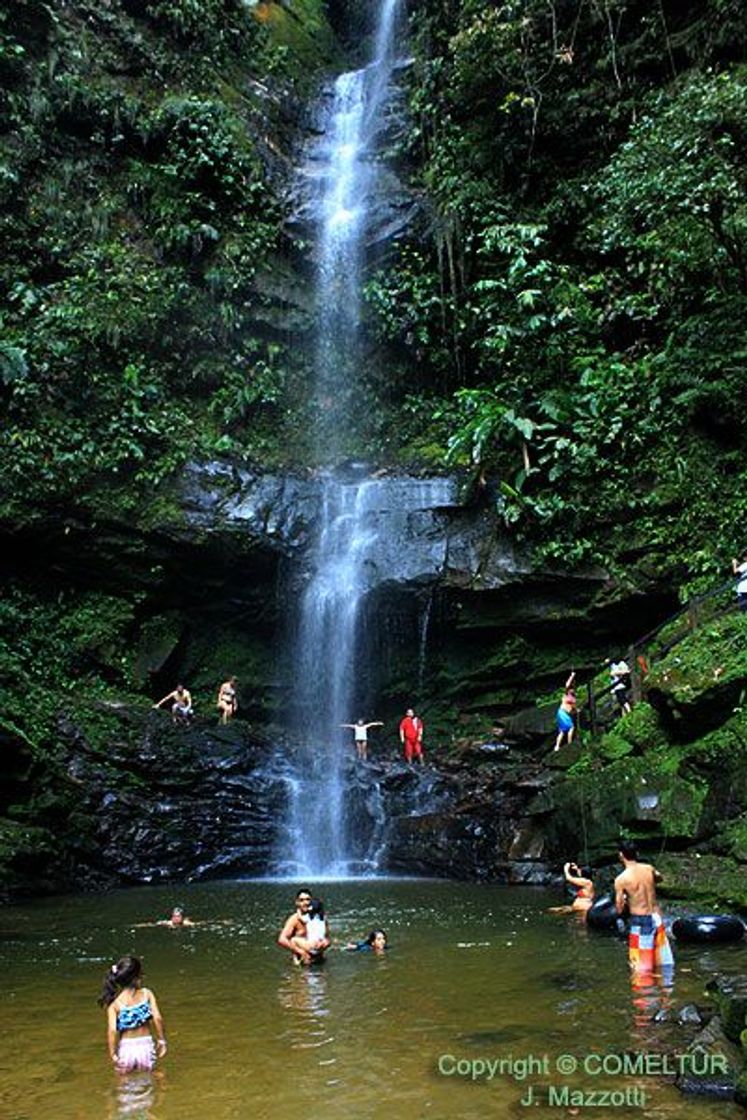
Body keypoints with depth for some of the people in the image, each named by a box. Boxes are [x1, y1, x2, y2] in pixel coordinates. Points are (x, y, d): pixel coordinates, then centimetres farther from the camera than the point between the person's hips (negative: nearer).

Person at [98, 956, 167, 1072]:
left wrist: (112, 1053, -6)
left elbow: (112, 1030, -15)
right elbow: (157, 1018, -12)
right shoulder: (147, 994, -7)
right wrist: (161, 1040, -1)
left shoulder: (114, 1002, -7)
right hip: (146, 1045, 0)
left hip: (126, 1048, 0)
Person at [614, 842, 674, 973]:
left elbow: (619, 909, -10)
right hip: (657, 917, 5)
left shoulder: (621, 879, -14)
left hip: (640, 922, -5)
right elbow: (659, 878, 26)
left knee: (641, 964, 5)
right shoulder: (649, 869, 0)